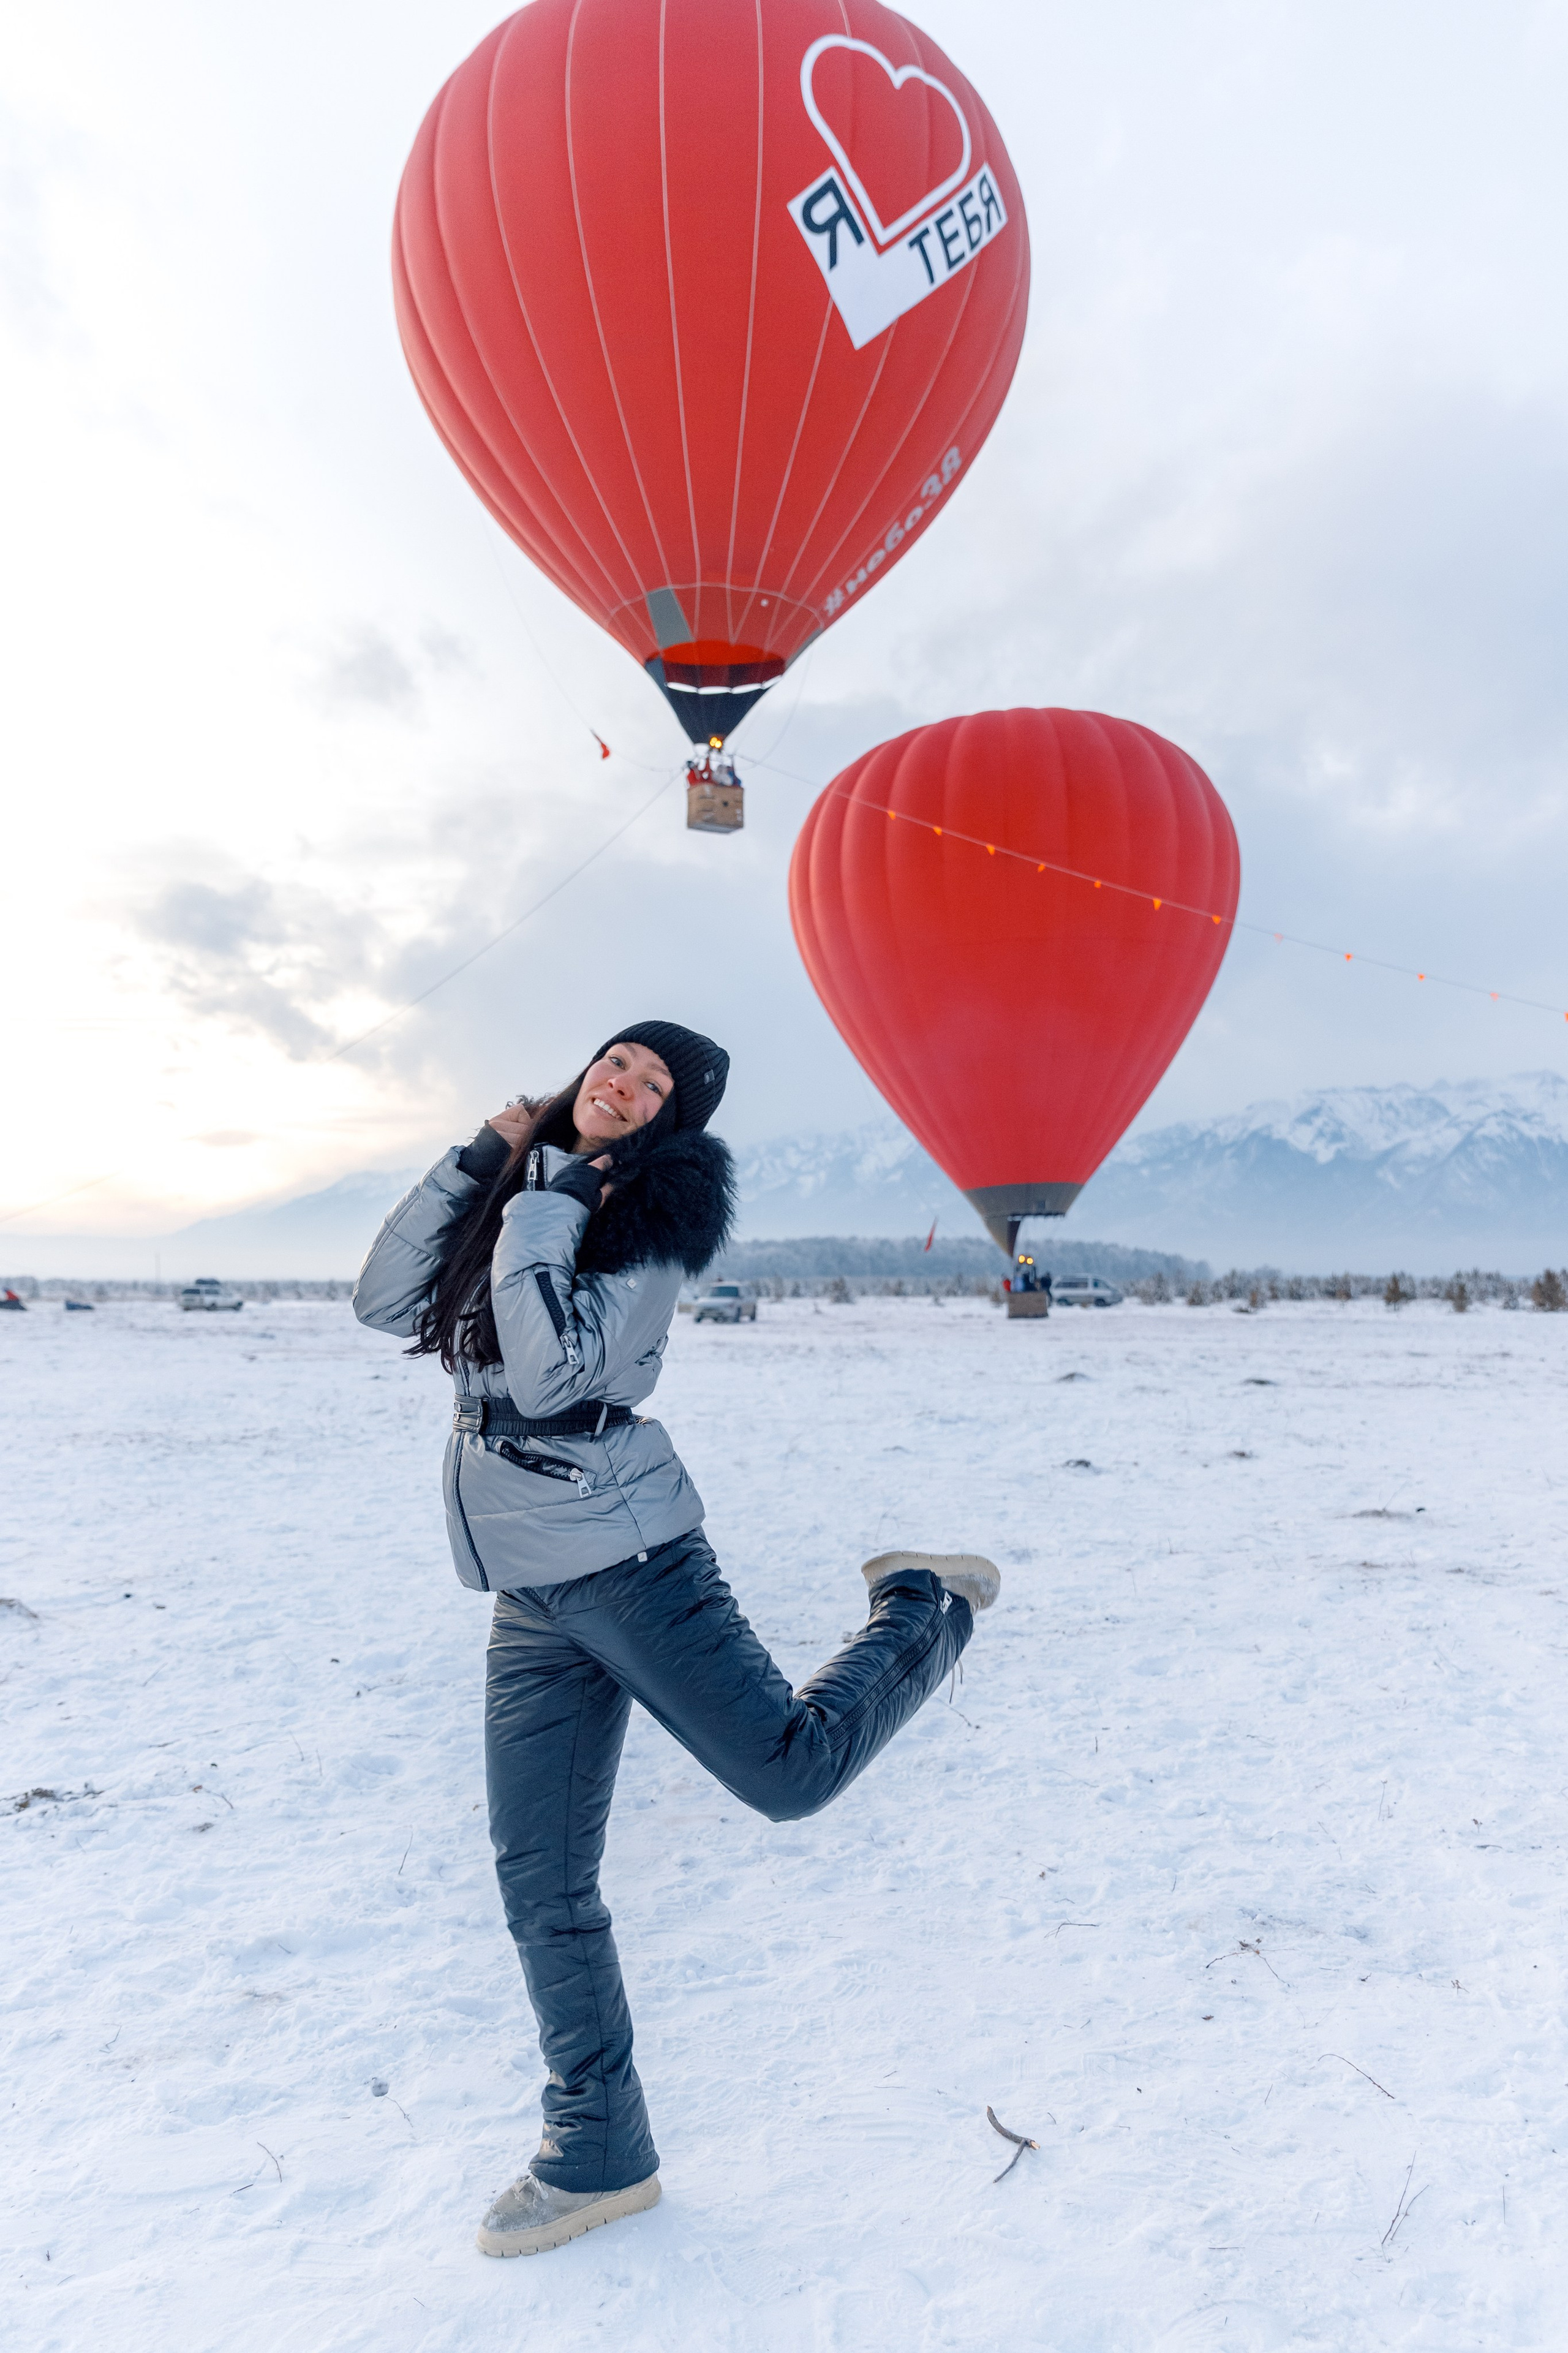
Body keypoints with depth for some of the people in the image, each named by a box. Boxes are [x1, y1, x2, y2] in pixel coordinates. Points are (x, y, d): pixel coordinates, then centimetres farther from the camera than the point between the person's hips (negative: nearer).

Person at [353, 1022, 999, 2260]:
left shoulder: (649, 1221, -9)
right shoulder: (516, 1194, 13)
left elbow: (554, 1372, -22)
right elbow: (387, 1302, 3)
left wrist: (541, 1208, -18)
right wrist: (477, 1160, 0)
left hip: (625, 1558, -6)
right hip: (529, 1598, 6)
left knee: (790, 1767, -1)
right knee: (542, 1884, 8)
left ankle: (924, 1612, 25)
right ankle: (598, 2155, 25)